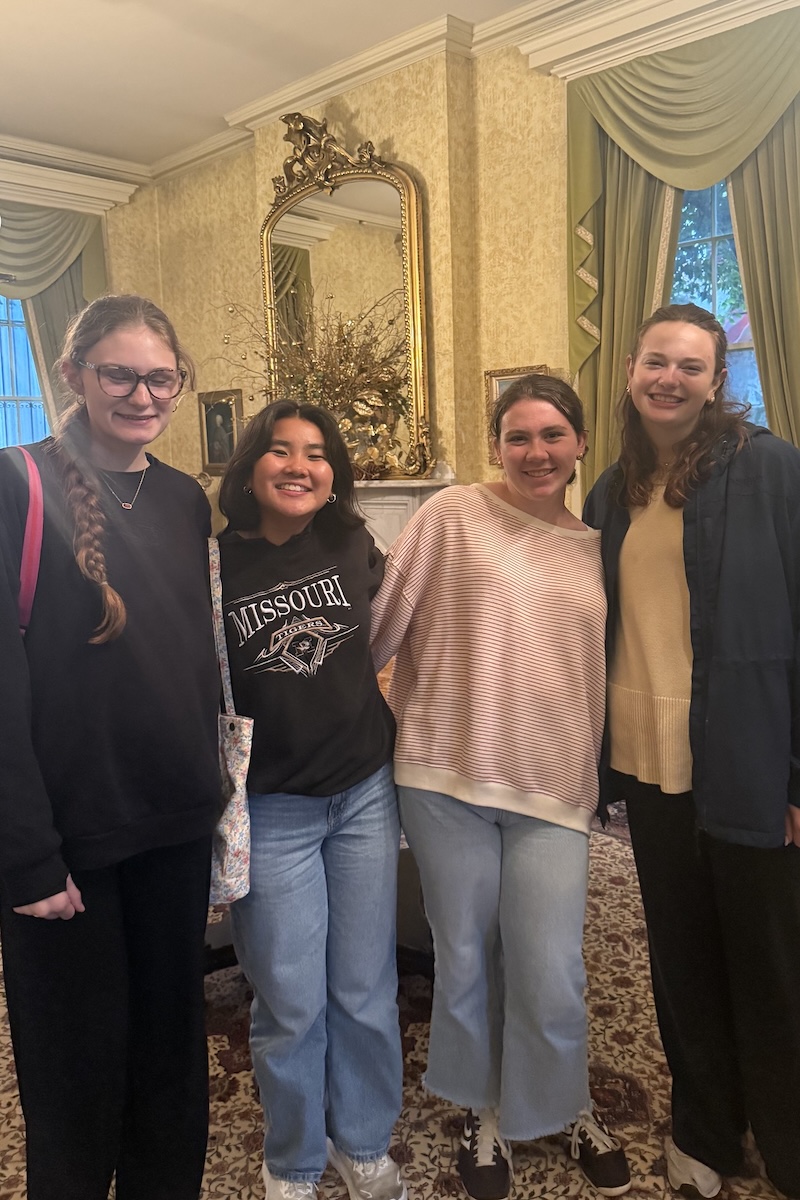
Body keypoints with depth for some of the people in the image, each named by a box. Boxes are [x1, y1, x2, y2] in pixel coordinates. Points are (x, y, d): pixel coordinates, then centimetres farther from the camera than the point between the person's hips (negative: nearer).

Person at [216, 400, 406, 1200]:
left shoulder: (354, 546, -1)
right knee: (291, 1005, 8)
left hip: (365, 794, 3)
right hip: (271, 810, -2)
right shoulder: (216, 565, -9)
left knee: (365, 992, 14)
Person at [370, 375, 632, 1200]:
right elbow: (383, 621, -1)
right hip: (447, 776, -2)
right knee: (464, 962, 13)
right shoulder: (452, 515, -2)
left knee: (550, 979, 3)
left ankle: (567, 1110, 36)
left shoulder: (594, 546, 10)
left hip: (552, 788, 2)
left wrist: (600, 769, 19)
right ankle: (483, 1114, 41)